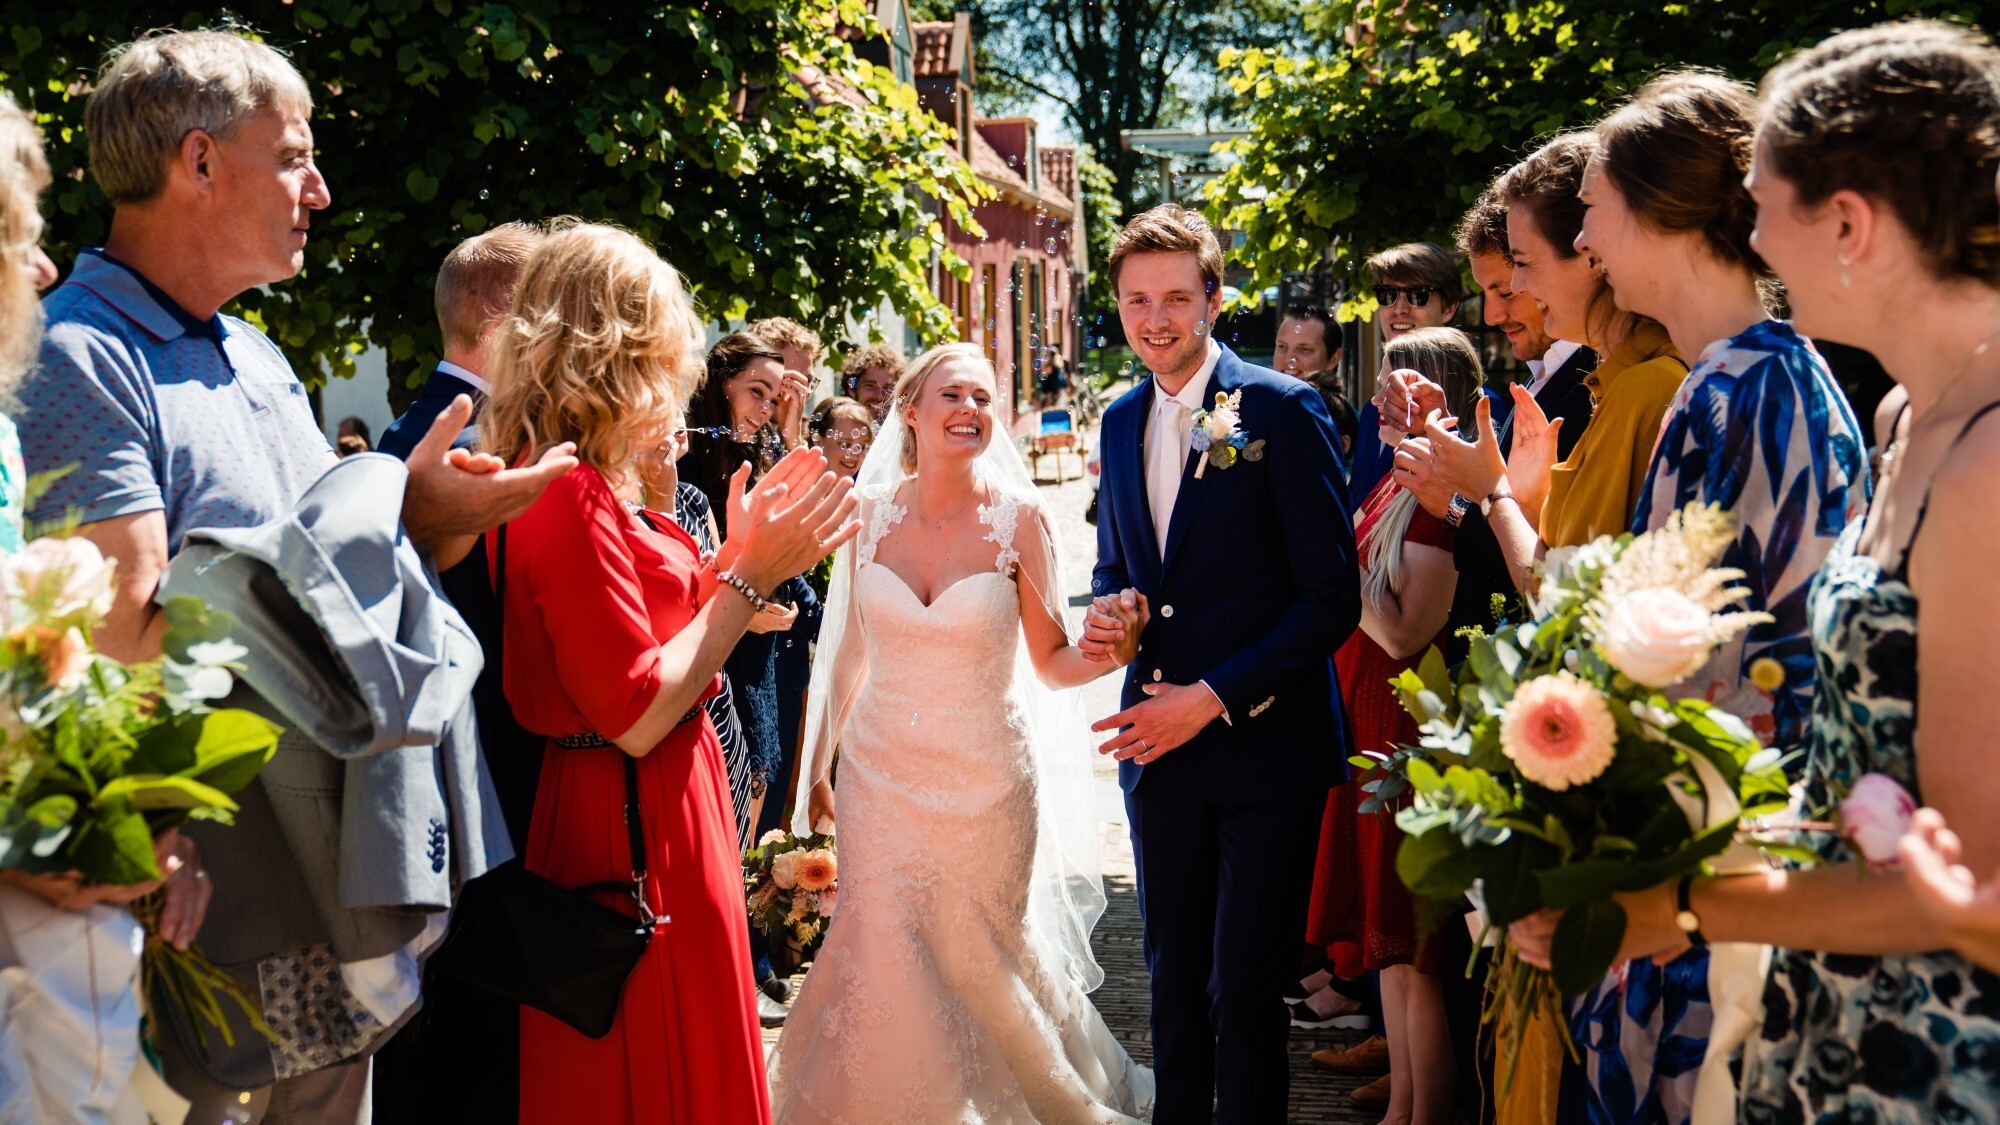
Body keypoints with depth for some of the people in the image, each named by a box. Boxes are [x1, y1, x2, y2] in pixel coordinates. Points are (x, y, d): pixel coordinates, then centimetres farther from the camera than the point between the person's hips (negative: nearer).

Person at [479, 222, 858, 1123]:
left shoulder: (561, 483, 9)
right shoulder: (573, 500, -21)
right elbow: (637, 714, -23)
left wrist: (735, 560, 8)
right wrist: (749, 577, -17)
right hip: (634, 835, -10)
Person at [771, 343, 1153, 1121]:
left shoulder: (1017, 517, -9)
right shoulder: (872, 512, -2)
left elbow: (1052, 663, -5)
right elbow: (852, 650, 9)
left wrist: (1109, 654, -27)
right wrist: (818, 763, 12)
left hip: (985, 779, -2)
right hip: (882, 773, 2)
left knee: (981, 960, 9)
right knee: (882, 950, 1)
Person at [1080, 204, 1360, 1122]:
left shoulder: (1282, 409, -11)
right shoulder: (1122, 420, 9)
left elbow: (1333, 598, -13)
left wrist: (1214, 697, -16)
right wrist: (1102, 613, -2)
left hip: (1262, 741, -6)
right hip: (1157, 742, 6)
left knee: (1245, 988, 1)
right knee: (1173, 975, 16)